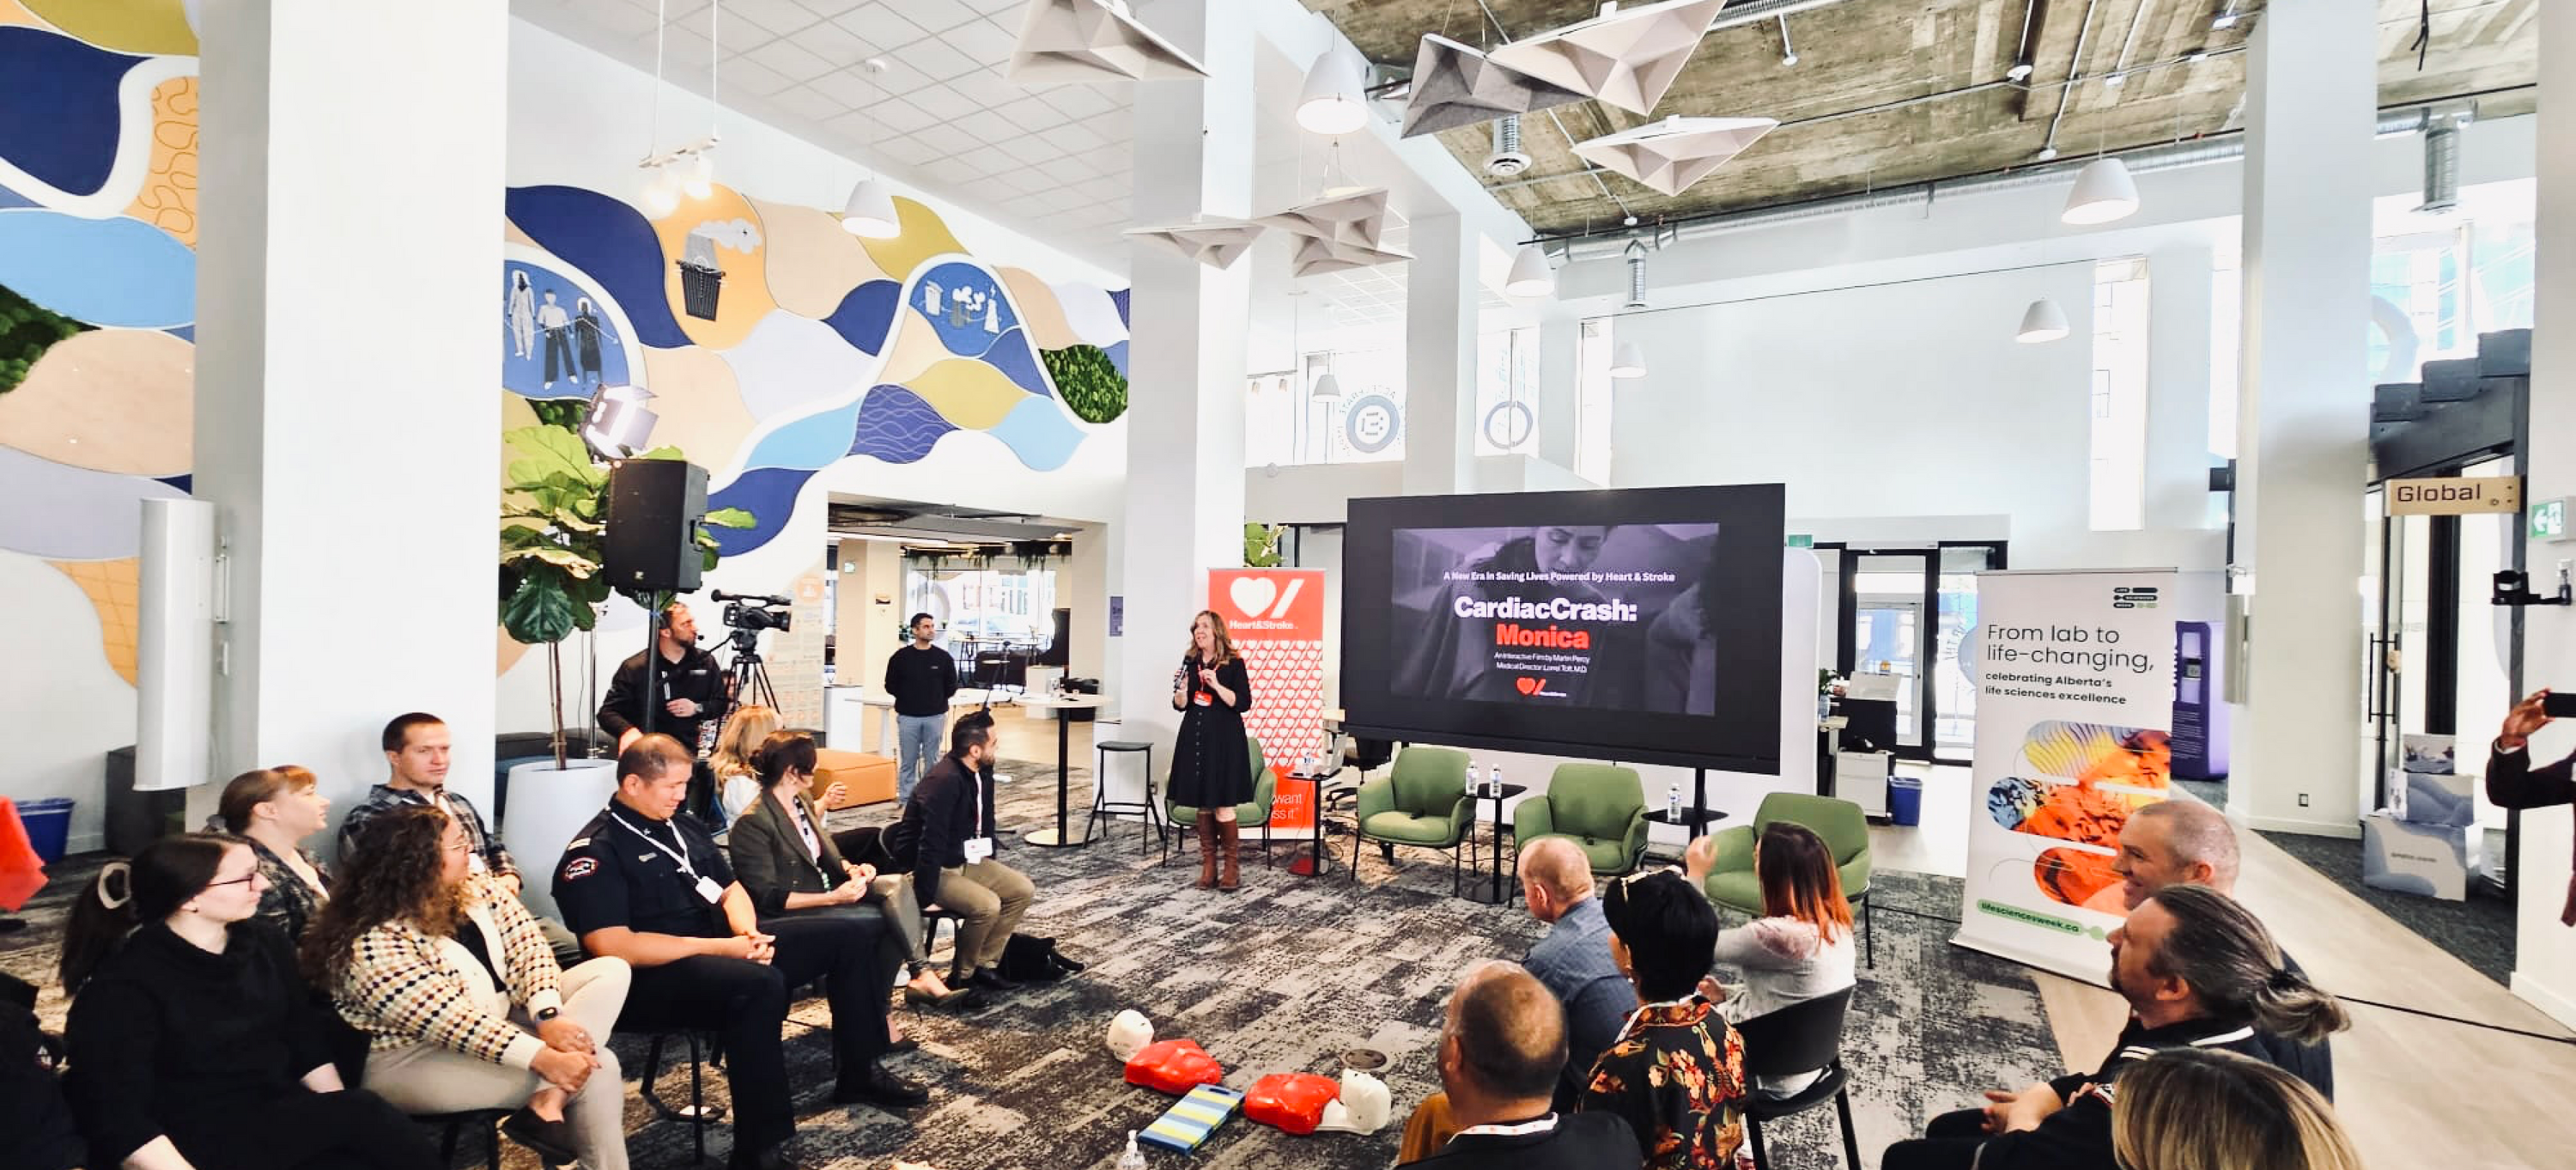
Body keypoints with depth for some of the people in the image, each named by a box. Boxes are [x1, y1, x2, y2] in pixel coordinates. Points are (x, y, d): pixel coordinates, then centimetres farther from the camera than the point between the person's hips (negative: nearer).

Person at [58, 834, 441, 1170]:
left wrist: (343, 1124, -5)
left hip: (283, 1118, 5)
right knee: (363, 1114, -26)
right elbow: (121, 1121, -17)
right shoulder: (123, 987, -13)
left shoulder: (267, 945, 4)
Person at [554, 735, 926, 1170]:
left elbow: (731, 889, 17)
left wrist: (748, 931, -6)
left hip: (724, 946, 9)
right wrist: (720, 947, -23)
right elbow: (614, 948, -23)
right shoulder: (594, 853, -13)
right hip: (655, 975, -9)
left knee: (848, 937, 2)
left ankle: (860, 1073, 13)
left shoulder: (684, 826, 13)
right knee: (760, 984, -39)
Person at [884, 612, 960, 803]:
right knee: (908, 761, 5)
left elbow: (951, 688, 8)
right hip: (908, 717, -1)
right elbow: (891, 686, 4)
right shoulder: (901, 657, -2)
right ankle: (906, 798, 14)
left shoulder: (943, 657, 1)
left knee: (932, 760, 7)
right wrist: (908, 698, 5)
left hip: (935, 717, 1)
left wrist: (937, 700, 7)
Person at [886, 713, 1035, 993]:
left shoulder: (976, 774, 2)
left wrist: (992, 871, 16)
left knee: (1023, 890, -2)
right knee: (987, 906, -28)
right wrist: (923, 898, -28)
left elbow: (985, 822, 16)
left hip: (966, 860, 9)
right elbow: (931, 843, -29)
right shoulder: (944, 781, -28)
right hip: (936, 867, -9)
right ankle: (961, 975, -3)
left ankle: (984, 965, 6)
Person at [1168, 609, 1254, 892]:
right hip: (1194, 738, 4)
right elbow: (1180, 706, 10)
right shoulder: (1189, 662, 7)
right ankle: (1208, 864, 16)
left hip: (1224, 740, -4)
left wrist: (1217, 685, -20)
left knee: (1223, 804, -6)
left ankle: (1231, 866, 6)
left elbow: (1243, 703, -10)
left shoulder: (1234, 663, -5)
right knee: (1202, 804, 7)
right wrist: (1182, 688, -10)